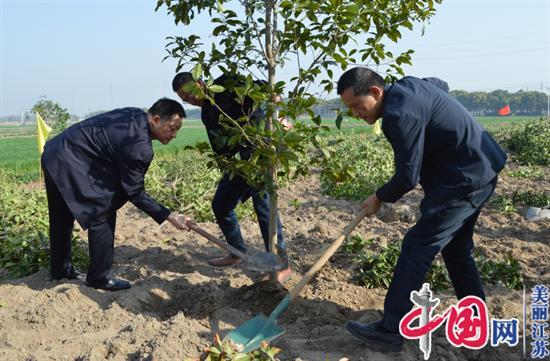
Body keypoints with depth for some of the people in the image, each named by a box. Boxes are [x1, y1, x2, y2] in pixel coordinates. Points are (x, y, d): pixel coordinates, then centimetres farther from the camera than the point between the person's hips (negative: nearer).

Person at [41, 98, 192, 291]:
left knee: (62, 217, 21)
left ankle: (60, 269, 38)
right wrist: (168, 216, -14)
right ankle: (100, 277, 6)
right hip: (70, 164, -10)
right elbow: (135, 193, -17)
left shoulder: (136, 115, 2)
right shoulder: (139, 146, -24)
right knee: (103, 214, -4)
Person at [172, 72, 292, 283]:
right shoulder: (207, 115, 15)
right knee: (220, 204, 12)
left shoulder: (225, 85, -7)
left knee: (262, 201, -18)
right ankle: (237, 252, 29)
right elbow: (220, 149, 8)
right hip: (242, 156, 9)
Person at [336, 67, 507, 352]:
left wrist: (380, 197, -4)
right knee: (456, 247, 19)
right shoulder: (408, 83, 5)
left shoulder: (399, 115, -26)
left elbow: (408, 178, -21)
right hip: (481, 169, 11)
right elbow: (442, 85, 28)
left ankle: (390, 330, -8)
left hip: (465, 179, -10)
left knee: (417, 246, -11)